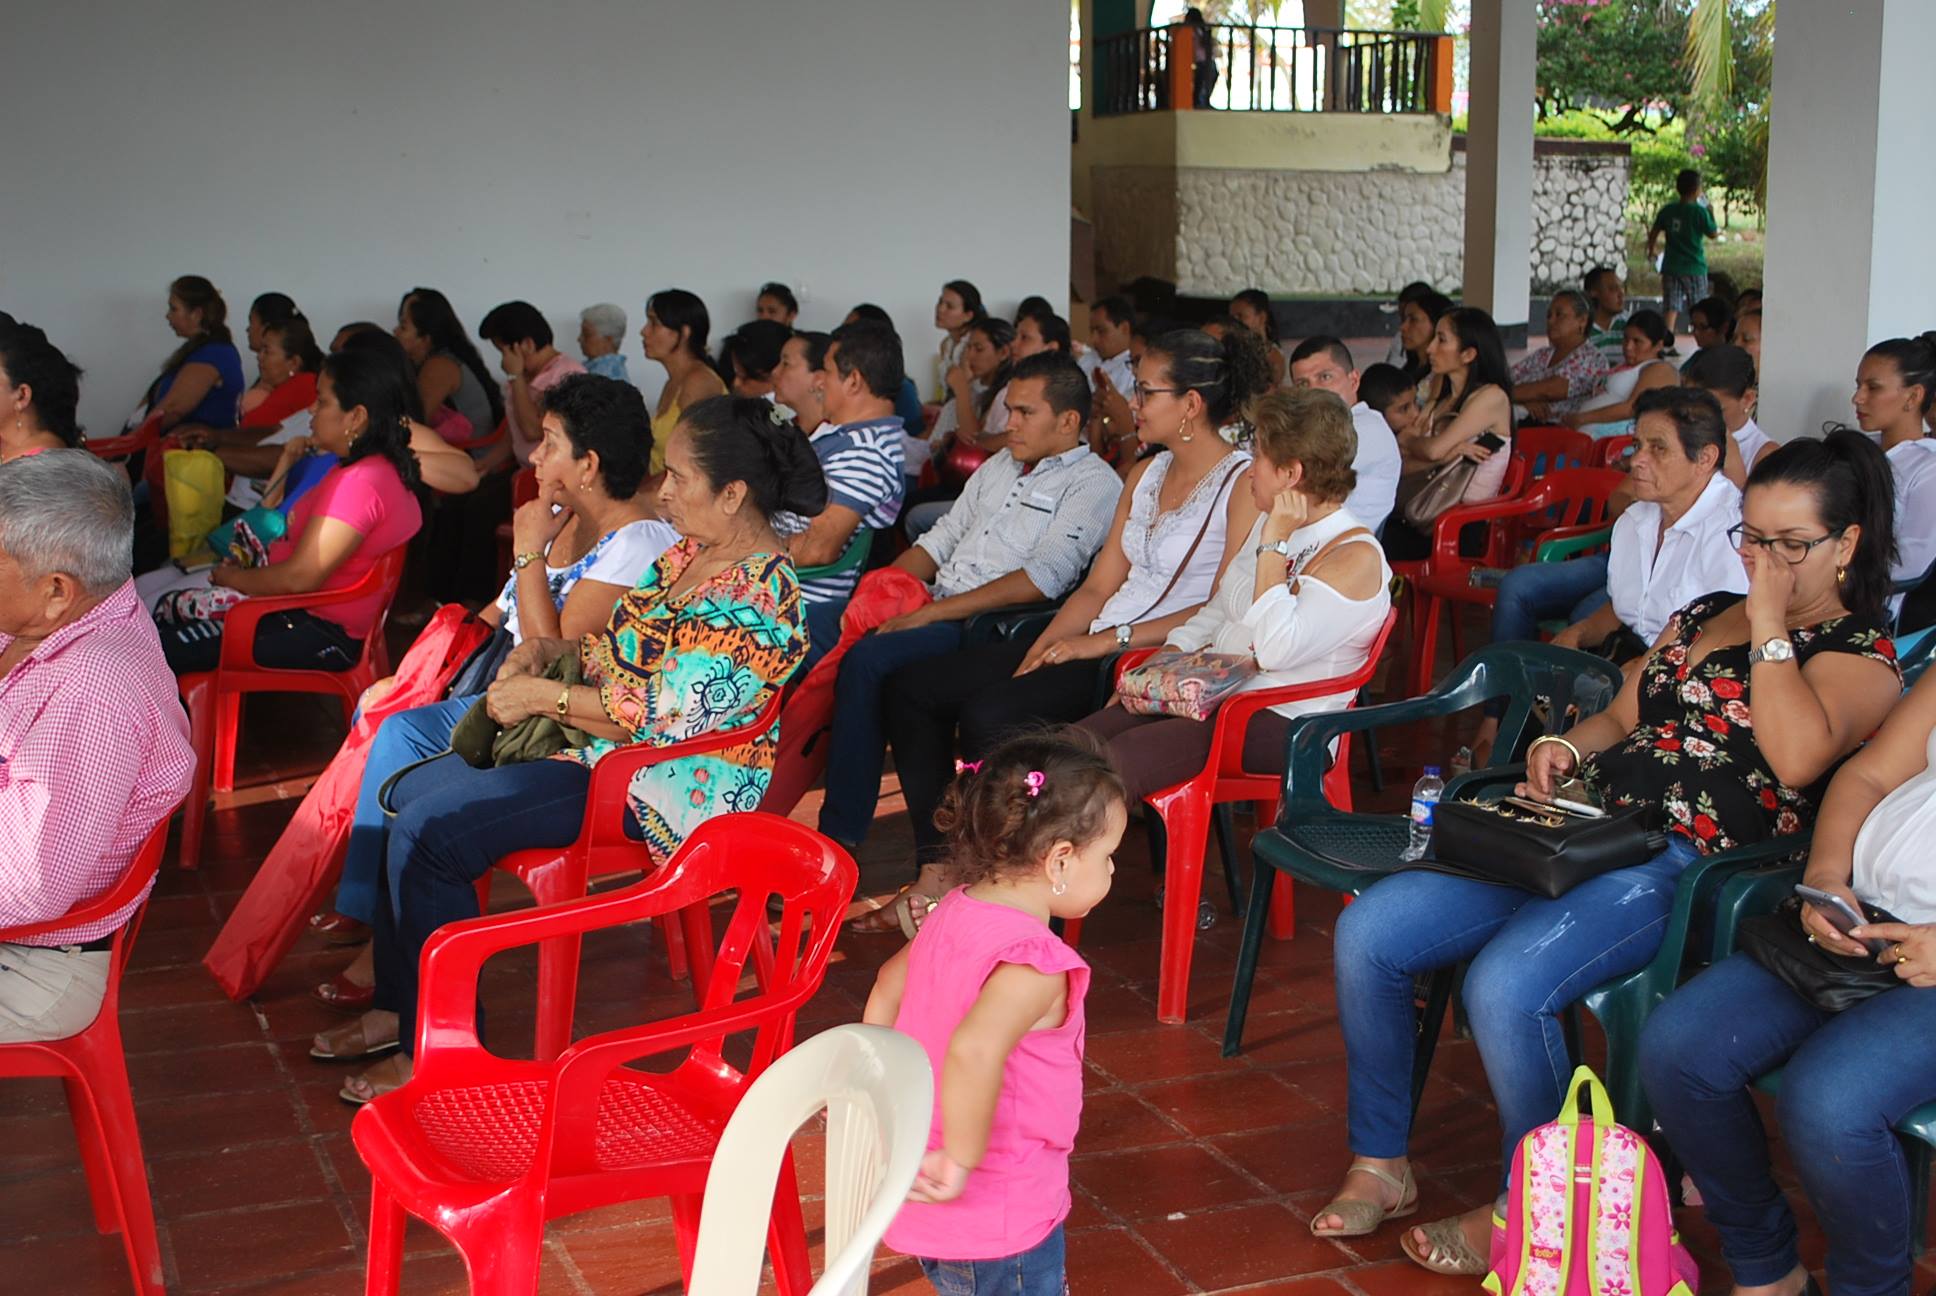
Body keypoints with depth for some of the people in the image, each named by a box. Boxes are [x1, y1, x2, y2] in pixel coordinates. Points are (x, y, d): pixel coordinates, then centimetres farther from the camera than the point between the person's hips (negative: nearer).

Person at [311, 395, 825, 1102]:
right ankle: (399, 1008, 18)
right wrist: (546, 649, 0)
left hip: (659, 789, -11)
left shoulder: (754, 599, -23)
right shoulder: (694, 551, 8)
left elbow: (662, 716, -26)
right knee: (410, 792, 12)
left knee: (429, 831, -18)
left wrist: (543, 695, -16)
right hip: (596, 748, 11)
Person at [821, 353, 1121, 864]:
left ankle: (841, 836, -23)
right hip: (934, 614, 7)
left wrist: (935, 611, -18)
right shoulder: (1000, 464, 24)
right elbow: (940, 538, 23)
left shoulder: (1094, 483, -2)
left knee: (867, 660, -29)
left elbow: (1043, 578, -15)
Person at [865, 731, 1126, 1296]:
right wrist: (961, 1160, -32)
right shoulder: (1034, 963, -27)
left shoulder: (953, 912, 1)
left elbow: (888, 985, 16)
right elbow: (974, 1049, -43)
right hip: (998, 1219, -9)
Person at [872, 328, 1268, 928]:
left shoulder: (1244, 483, -9)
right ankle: (937, 867, -6)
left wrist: (1110, 639, -19)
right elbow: (1099, 586, 14)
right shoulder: (1147, 474, 17)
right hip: (1095, 646, 9)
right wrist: (1039, 653, -2)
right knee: (908, 688, -2)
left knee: (989, 715, -30)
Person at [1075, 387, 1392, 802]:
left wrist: (1274, 546, -19)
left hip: (1282, 722, -8)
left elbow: (1276, 650, -25)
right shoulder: (1272, 522, 16)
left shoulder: (1357, 557, -13)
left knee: (1119, 759, -30)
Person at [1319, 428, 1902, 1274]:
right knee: (1367, 933, -9)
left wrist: (1769, 627, -13)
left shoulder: (1862, 655, 0)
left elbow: (1796, 758, -20)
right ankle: (1379, 1161, 6)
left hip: (1688, 869, -7)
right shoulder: (1701, 615, 22)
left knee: (1505, 983, -33)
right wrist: (1563, 746, 6)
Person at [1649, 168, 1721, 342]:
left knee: (1672, 308, -1)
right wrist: (1711, 213, 13)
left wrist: (1651, 252, 26)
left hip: (1671, 267, 3)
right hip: (1695, 268, -3)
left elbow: (1653, 233, 9)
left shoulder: (1668, 210, 2)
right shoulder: (1699, 211, -10)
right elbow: (1713, 234, -1)